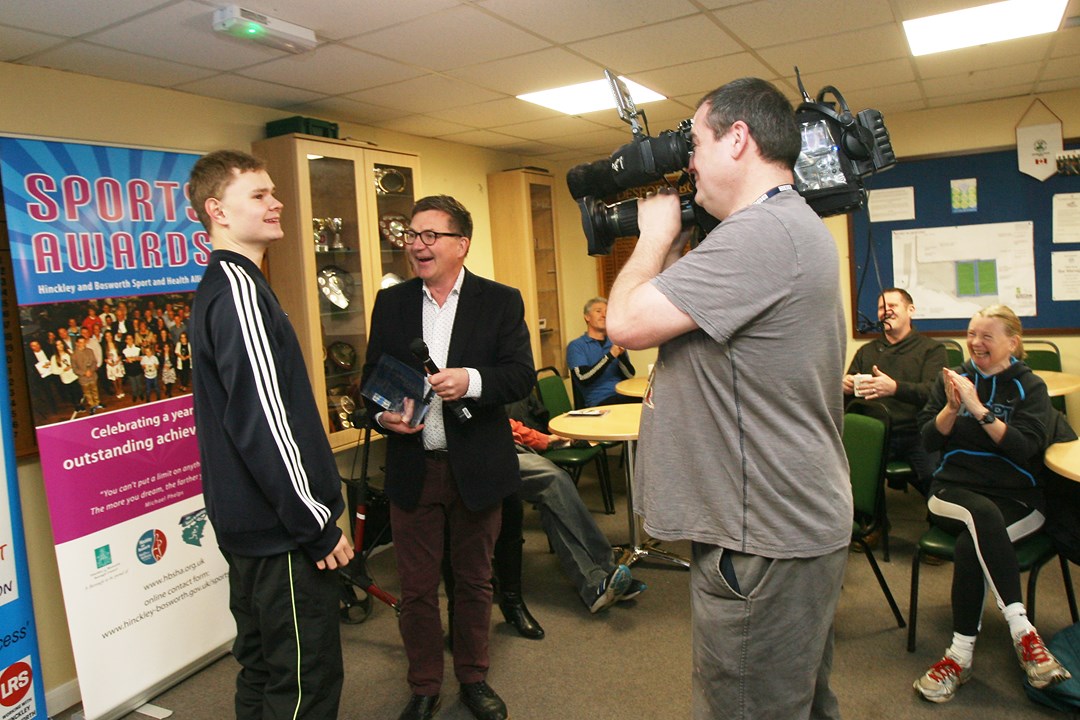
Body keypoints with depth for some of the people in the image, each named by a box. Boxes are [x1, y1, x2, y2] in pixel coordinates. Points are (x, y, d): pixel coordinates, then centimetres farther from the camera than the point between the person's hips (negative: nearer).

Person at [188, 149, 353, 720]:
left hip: (249, 521, 10)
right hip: (283, 528, -10)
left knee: (262, 665, 21)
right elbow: (264, 422, -25)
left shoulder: (216, 287, 13)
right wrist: (320, 526, -18)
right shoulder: (238, 289, -18)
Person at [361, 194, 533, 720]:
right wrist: (384, 414, -13)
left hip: (476, 468, -1)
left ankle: (473, 678, 37)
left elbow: (522, 375, -10)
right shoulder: (390, 302, 5)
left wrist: (471, 381, -28)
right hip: (411, 468, 2)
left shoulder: (500, 301, -2)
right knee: (416, 587, 11)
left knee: (474, 580, 16)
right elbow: (371, 378, 8)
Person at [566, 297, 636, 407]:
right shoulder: (576, 346, 5)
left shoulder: (616, 343, 19)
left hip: (624, 395, 5)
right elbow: (584, 378, -11)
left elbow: (630, 376, 7)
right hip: (599, 401, -5)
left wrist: (621, 354, -11)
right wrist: (611, 355, -16)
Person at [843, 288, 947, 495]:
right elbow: (847, 399, 19)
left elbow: (933, 392, -7)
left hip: (915, 434, -2)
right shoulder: (866, 351, 23)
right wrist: (845, 387, -6)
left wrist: (894, 388, -26)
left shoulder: (932, 348, 11)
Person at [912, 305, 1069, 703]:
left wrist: (979, 409, -20)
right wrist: (952, 407, -14)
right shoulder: (952, 378, 11)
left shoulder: (1030, 386, 5)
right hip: (953, 488, 1)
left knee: (970, 543, -33)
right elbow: (929, 438, 3)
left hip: (1015, 496, -1)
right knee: (983, 513, -36)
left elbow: (1024, 447, -11)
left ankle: (961, 655, -27)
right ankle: (1022, 630, -35)